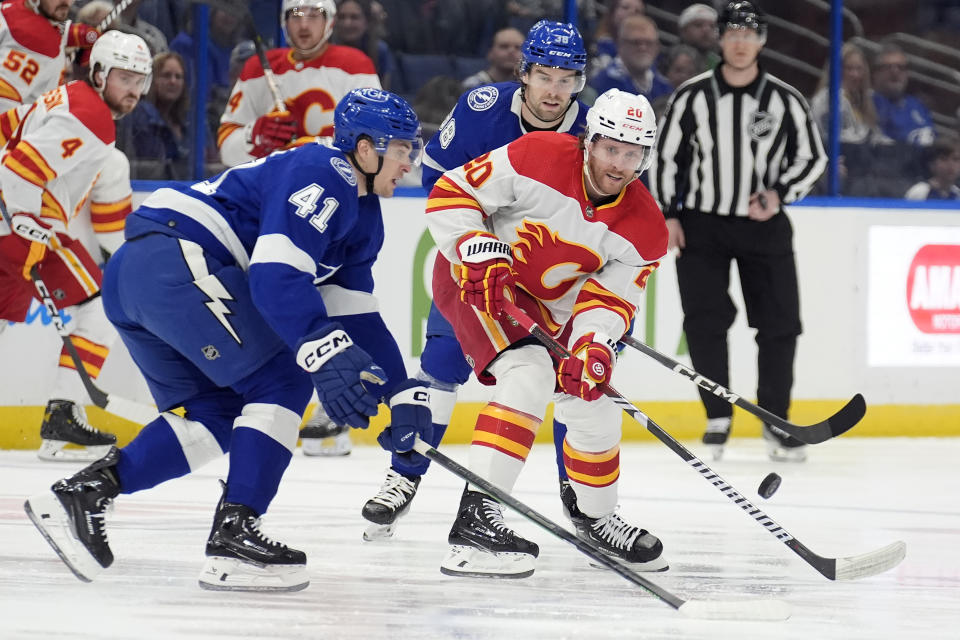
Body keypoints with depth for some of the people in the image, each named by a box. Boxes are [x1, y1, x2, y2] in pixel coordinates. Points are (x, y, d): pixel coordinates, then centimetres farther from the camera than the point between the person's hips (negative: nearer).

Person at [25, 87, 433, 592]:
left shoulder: (362, 217, 23)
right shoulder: (321, 177, -10)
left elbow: (357, 316, 25)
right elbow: (274, 275, -24)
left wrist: (402, 394, 19)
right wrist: (325, 354, -33)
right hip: (176, 260, -11)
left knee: (220, 415, 13)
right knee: (281, 380, -8)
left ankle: (80, 493, 5)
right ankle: (232, 538, -12)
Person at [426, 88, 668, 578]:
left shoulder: (644, 229, -12)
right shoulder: (540, 158, -25)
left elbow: (609, 299, -14)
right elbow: (450, 195, -20)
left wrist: (593, 349, -34)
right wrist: (480, 255, -32)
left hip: (549, 307, 7)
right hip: (474, 279, -7)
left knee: (594, 405, 8)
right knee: (529, 377, -29)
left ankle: (595, 518, 37)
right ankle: (475, 518, -35)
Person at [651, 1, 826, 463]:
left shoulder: (785, 101, -3)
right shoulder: (692, 97, -3)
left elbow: (812, 157, 5)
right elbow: (665, 156, 4)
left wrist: (780, 195, -10)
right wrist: (668, 215, -3)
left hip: (764, 224, 0)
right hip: (702, 222, 0)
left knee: (779, 323, -1)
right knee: (705, 321, -7)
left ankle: (775, 421, 12)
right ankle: (718, 419, 6)